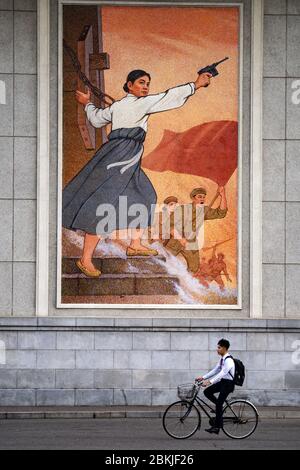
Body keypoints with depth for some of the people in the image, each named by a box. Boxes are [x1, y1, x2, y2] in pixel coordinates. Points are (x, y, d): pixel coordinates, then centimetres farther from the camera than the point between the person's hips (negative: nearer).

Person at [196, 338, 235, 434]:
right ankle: (220, 406, 11)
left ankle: (217, 427, -5)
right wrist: (203, 377, 5)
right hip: (222, 382, 9)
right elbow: (215, 370, 13)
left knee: (218, 404, -10)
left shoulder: (229, 360, -21)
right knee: (207, 392, -1)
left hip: (228, 383, -9)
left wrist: (210, 381, -39)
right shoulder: (222, 359, 9)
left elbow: (222, 373, -31)